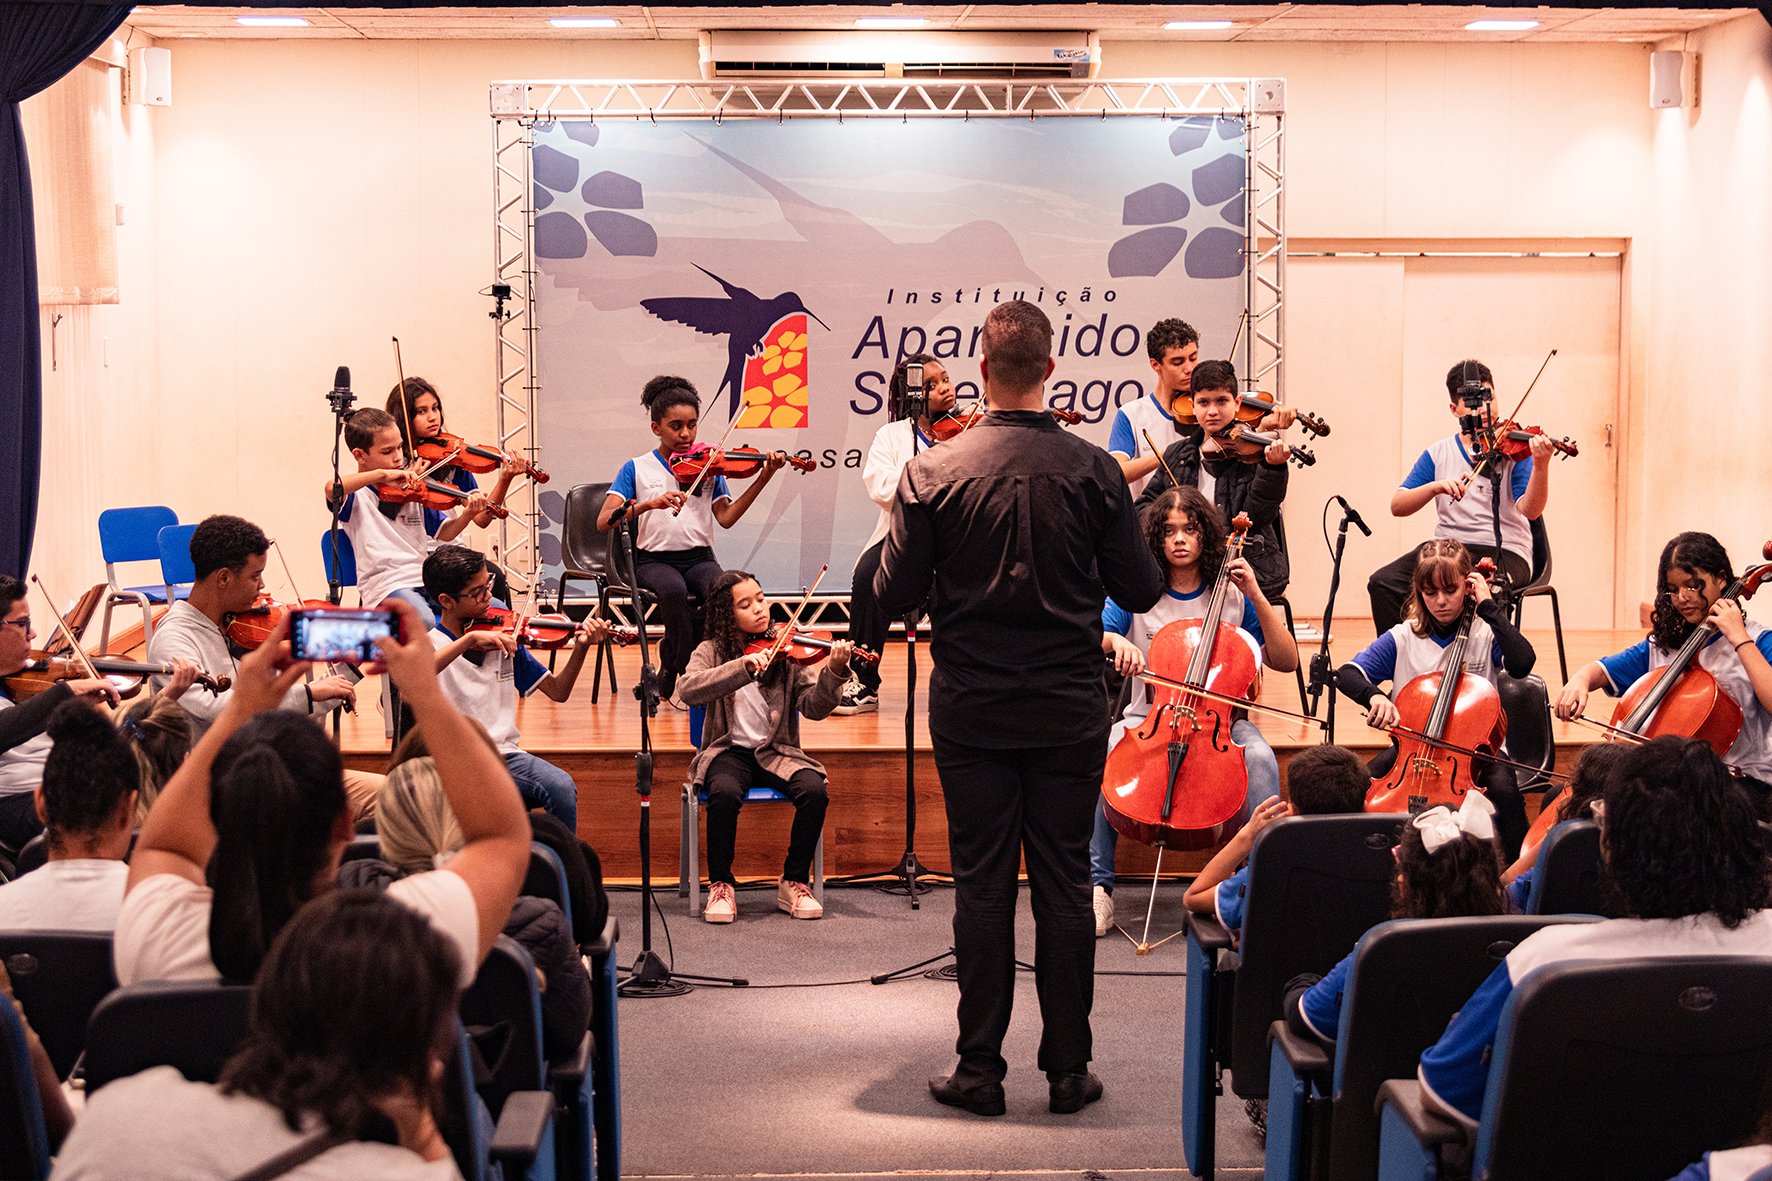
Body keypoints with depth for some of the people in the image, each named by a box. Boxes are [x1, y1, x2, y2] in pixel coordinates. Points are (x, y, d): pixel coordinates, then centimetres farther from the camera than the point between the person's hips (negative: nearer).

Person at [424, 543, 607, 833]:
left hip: (503, 753, 4)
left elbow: (557, 691, 12)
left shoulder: (503, 638, 9)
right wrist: (470, 639, -31)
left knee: (562, 787, -24)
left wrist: (580, 648, -5)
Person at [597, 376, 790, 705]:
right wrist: (651, 503, -25)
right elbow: (604, 520, -9)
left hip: (699, 557, 2)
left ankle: (673, 665, -10)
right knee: (674, 590, -36)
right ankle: (691, 671, -14)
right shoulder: (637, 469, 4)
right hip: (654, 560, -2)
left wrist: (763, 478, -15)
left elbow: (726, 518, -5)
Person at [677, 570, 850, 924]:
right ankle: (721, 885, -13)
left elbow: (814, 707, -5)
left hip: (775, 753, 1)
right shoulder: (712, 652, 3)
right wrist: (741, 667, -28)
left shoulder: (786, 653, 5)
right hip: (728, 752, -1)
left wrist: (833, 672, -24)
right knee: (725, 793, -34)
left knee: (815, 791, -26)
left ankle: (794, 882, -7)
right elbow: (688, 690, -17)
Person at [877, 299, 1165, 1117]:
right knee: (1064, 882, 8)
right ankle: (1069, 1069, 13)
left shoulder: (932, 473, -8)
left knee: (981, 885, 7)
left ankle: (979, 1069, 11)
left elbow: (894, 597, -6)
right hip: (1068, 710, 0)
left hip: (970, 711, 0)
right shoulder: (1093, 470, -8)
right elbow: (1140, 592, -2)